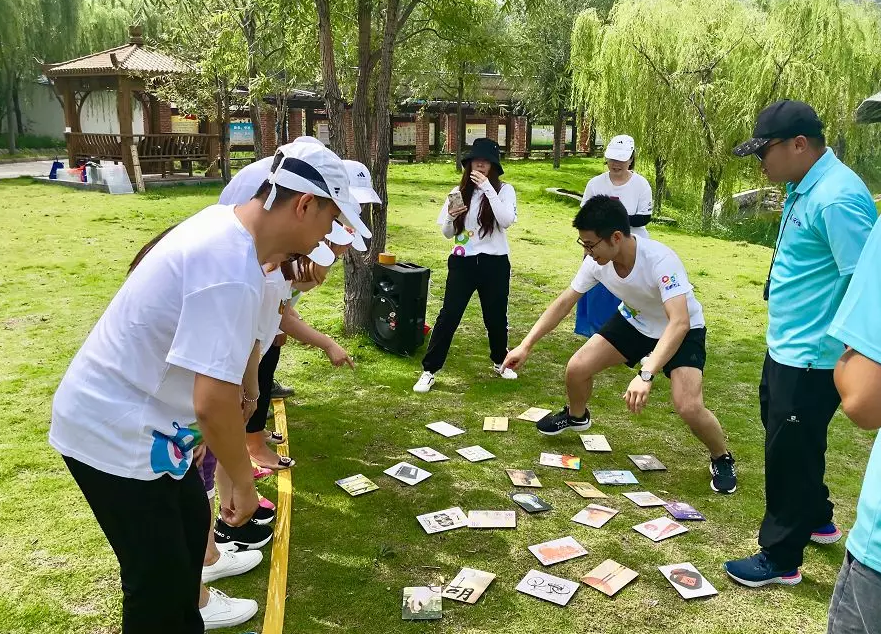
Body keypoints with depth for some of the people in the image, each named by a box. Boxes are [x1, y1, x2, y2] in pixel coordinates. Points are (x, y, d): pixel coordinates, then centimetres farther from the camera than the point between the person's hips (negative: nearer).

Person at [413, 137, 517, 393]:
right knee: (448, 316, -3)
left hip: (494, 264, -1)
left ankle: (500, 362, 36)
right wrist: (451, 218, -15)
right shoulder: (459, 192, 5)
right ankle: (429, 370, 4)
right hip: (462, 262, 1)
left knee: (496, 316, 12)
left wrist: (487, 188, -22)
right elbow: (447, 233, 8)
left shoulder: (504, 190, -3)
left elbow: (507, 221, -21)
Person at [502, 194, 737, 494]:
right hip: (633, 322, 5)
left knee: (688, 407, -23)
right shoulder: (597, 262, -21)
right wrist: (526, 345, -11)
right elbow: (565, 302, -8)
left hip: (681, 330, -5)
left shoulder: (661, 261, -38)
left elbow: (679, 323, -47)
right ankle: (576, 416, 29)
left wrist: (646, 375, -57)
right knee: (577, 368, -6)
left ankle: (722, 458, 10)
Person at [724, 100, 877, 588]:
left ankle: (780, 560, 22)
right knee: (784, 440, 24)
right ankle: (817, 521, 46)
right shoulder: (803, 187, 7)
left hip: (811, 358, -10)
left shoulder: (836, 198, -24)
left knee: (788, 454, 4)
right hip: (785, 346, 10)